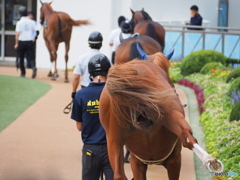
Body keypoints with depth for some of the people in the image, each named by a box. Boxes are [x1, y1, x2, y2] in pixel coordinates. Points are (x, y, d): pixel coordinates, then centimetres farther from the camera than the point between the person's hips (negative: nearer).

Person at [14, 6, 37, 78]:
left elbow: (17, 34, -13)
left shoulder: (19, 22, -8)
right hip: (30, 42, 2)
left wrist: (16, 44, -7)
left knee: (21, 58, 11)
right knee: (31, 57, 2)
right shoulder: (31, 22, 3)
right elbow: (35, 31, 3)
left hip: (21, 42, -2)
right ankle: (34, 67, -26)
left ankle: (23, 73, 15)